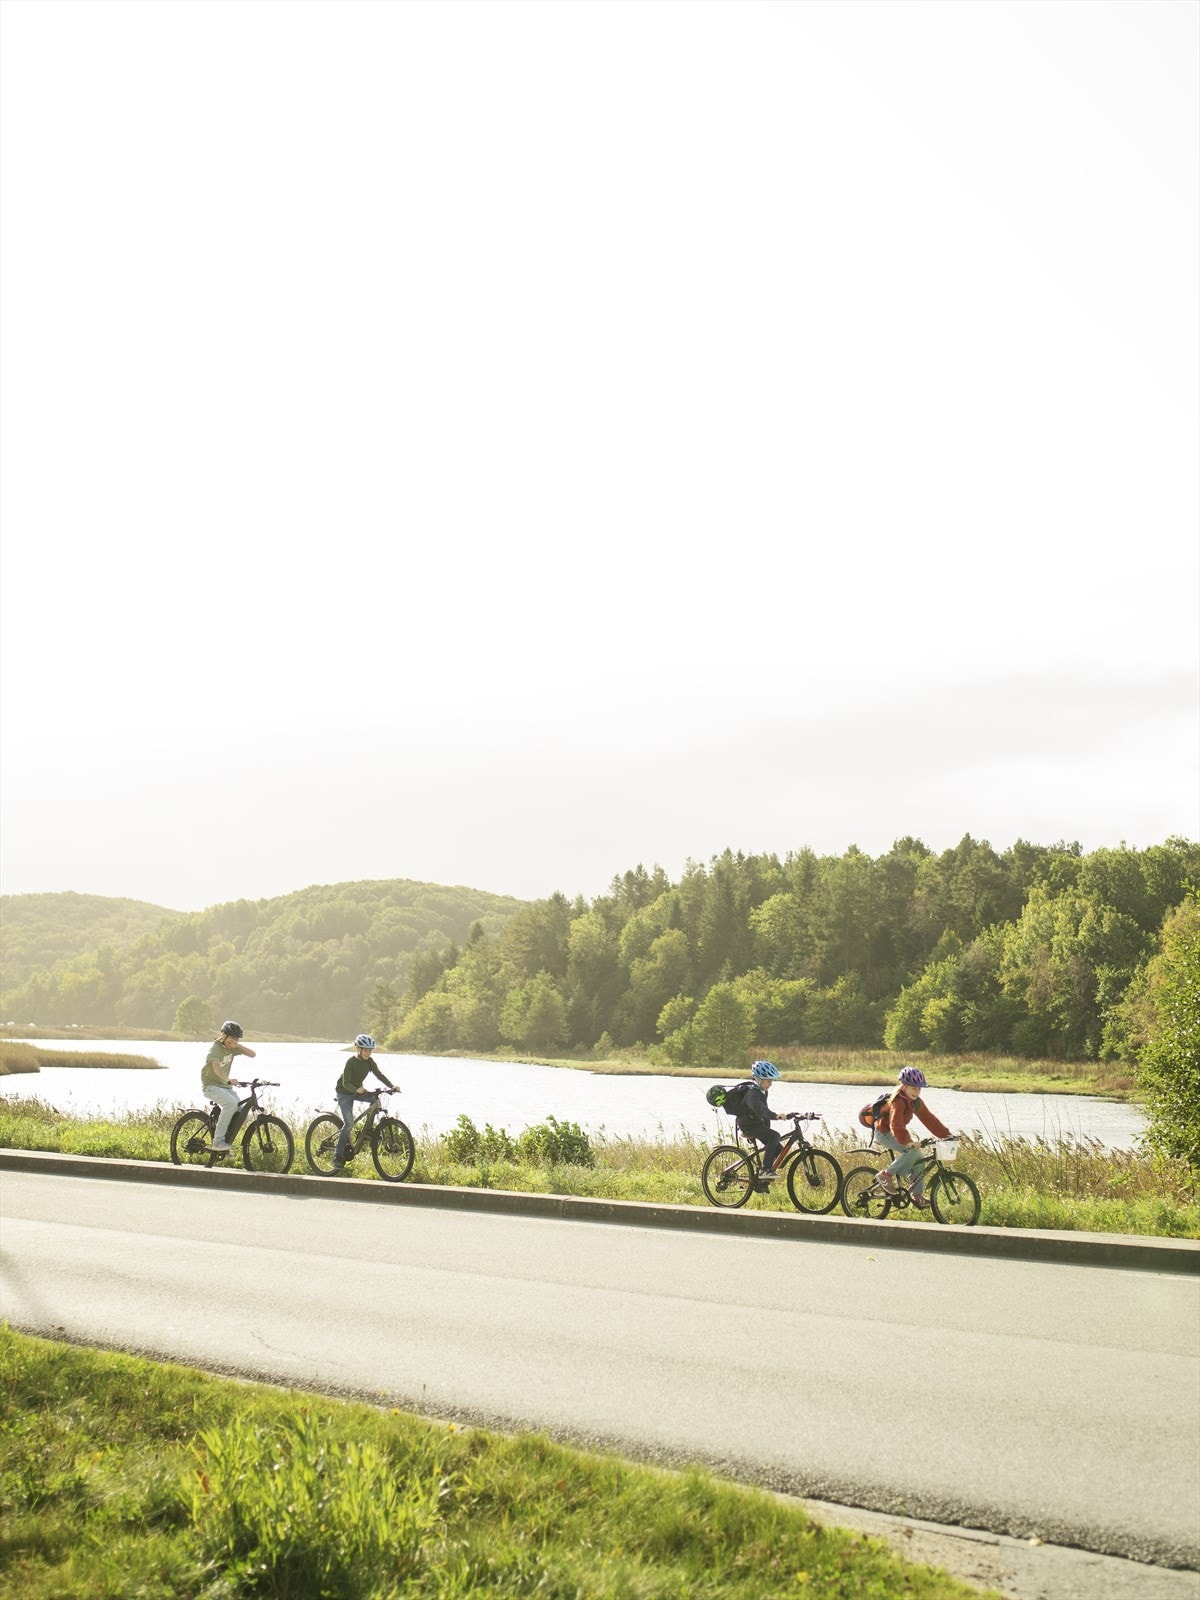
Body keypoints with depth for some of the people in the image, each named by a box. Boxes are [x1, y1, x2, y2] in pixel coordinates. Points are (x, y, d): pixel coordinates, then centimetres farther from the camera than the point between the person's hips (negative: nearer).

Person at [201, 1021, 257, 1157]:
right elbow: (216, 1066, -37)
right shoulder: (216, 1049, -18)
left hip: (225, 1085, 8)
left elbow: (252, 1054, 0)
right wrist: (228, 1079, -54)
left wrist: (238, 1045, -14)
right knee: (231, 1103, -32)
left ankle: (226, 1141, 9)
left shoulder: (232, 1048, 4)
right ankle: (217, 1141, -27)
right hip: (211, 1085, -8)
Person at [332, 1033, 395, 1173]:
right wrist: (357, 1089, -48)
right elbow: (346, 1083, -28)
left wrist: (392, 1086, -22)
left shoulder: (369, 1061, -6)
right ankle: (338, 1157, -13)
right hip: (344, 1093, -6)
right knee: (349, 1123, -17)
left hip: (358, 1091, 6)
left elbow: (379, 1075, -7)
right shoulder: (351, 1062, -23)